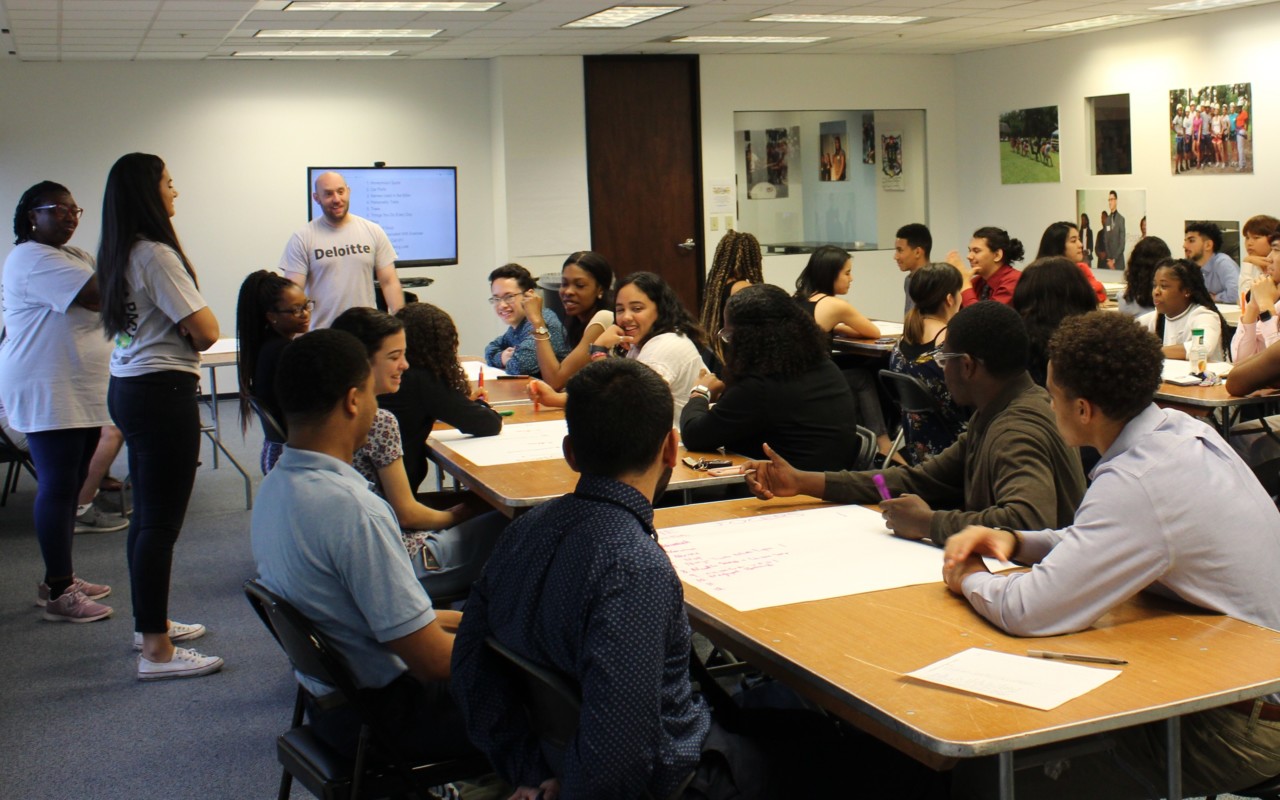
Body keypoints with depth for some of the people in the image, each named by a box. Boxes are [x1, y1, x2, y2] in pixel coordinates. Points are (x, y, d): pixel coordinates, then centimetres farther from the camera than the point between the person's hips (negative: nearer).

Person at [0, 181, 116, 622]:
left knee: (69, 486, 12)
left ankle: (60, 578, 21)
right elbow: (99, 296, -25)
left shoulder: (74, 256, 18)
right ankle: (58, 594, -2)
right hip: (48, 393, -9)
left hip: (82, 391, 10)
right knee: (57, 488, -7)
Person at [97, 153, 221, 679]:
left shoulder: (119, 255, 12)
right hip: (162, 393, -10)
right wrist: (191, 341, 2)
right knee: (160, 522, -5)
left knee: (146, 513, 18)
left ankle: (151, 621, 31)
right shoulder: (156, 254, -17)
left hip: (127, 388, 10)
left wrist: (177, 341, 0)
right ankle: (155, 650, 1)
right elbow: (206, 331, -18)